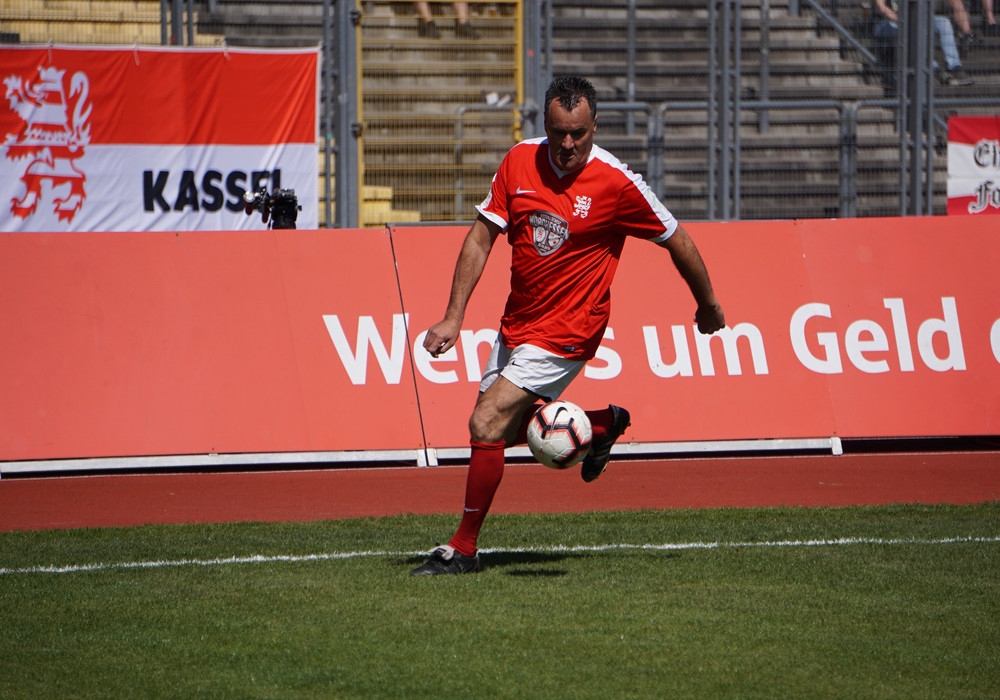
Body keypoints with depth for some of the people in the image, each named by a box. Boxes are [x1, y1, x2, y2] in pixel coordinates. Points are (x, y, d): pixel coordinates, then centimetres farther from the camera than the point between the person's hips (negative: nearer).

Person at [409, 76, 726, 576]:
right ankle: (602, 424, 34)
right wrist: (453, 317, -5)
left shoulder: (616, 183, -16)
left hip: (566, 330, -7)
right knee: (504, 429, 14)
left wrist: (708, 306, 9)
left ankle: (463, 548, -3)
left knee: (487, 425, -15)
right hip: (516, 323, 7)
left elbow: (677, 242, -2)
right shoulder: (520, 161, -4)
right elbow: (481, 237, 1)